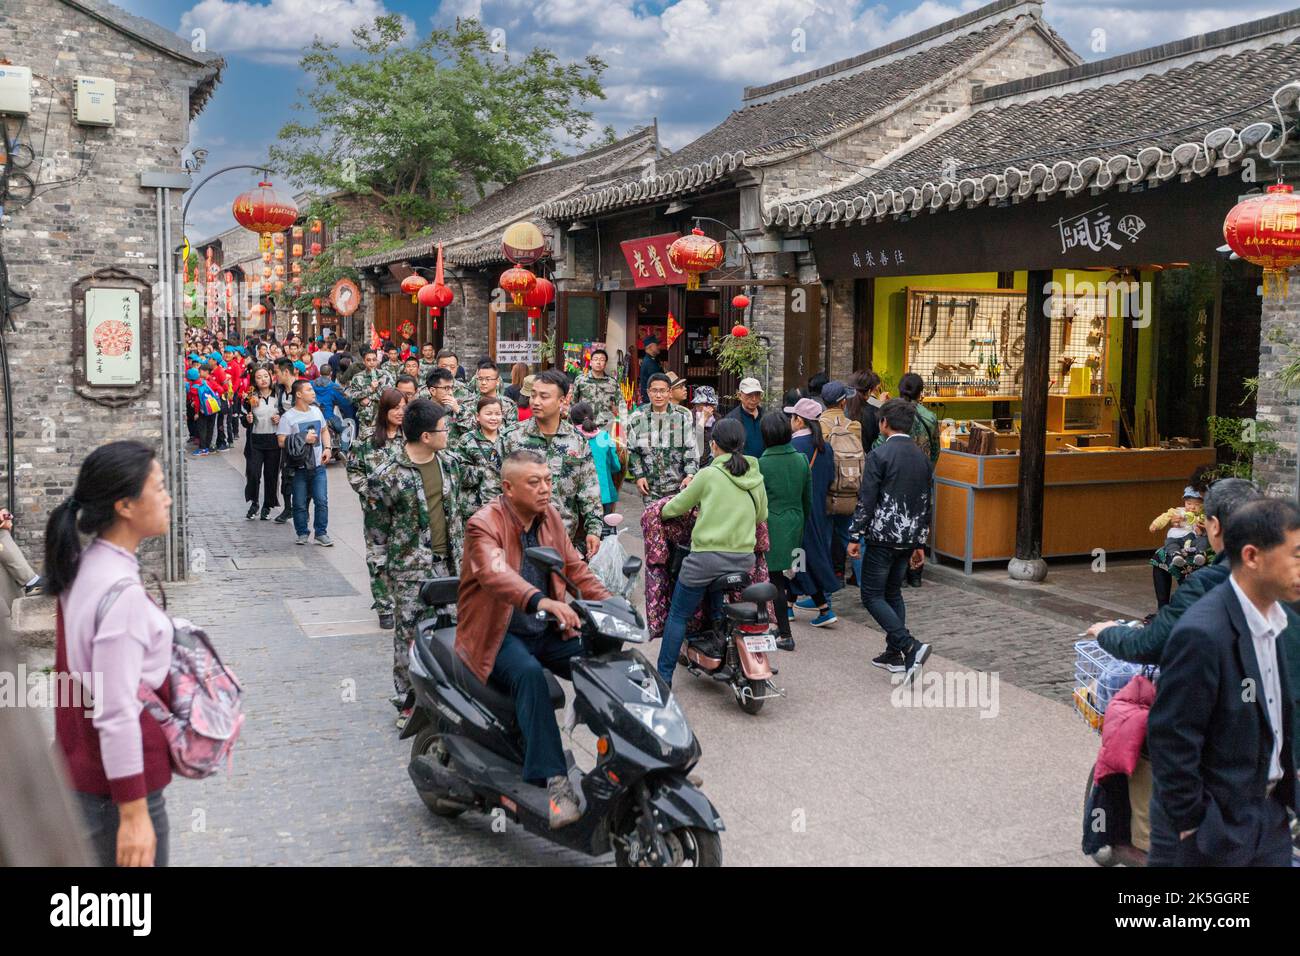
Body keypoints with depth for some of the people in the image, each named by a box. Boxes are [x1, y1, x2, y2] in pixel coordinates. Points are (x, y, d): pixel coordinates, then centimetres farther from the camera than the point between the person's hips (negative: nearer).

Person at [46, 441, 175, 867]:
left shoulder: (82, 568, 1)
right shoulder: (123, 592, -26)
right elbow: (117, 714, -25)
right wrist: (134, 814, -22)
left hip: (78, 764, 9)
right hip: (113, 783, -9)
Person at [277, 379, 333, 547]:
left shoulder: (316, 411, 10)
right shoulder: (288, 417, -8)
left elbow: (324, 431, 22)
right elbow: (282, 442, -13)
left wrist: (327, 448, 6)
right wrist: (304, 439, -17)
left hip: (318, 465, 4)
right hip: (299, 467, -4)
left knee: (322, 501, -1)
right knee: (300, 503, 5)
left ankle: (321, 533, 9)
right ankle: (302, 534, 18)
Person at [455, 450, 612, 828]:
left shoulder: (550, 516, 6)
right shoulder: (484, 525, -16)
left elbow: (574, 566, 11)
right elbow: (494, 572, -36)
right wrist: (541, 601, -54)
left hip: (546, 630, 6)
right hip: (498, 635, -6)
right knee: (529, 674, -35)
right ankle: (555, 783, -37)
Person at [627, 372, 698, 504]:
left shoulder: (683, 416, 1)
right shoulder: (637, 418, 4)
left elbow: (692, 448, 1)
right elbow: (631, 451, 8)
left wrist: (690, 475, -10)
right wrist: (638, 475, -1)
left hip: (678, 485, -1)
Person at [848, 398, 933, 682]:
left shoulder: (880, 454, -13)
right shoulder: (921, 456, 9)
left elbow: (866, 499, -15)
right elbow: (926, 502, 13)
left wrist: (856, 536, -7)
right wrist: (920, 541, 20)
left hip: (883, 536, -7)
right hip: (908, 538, 7)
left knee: (872, 595, -1)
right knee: (893, 592, 19)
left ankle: (910, 646, -14)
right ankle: (894, 655, 20)